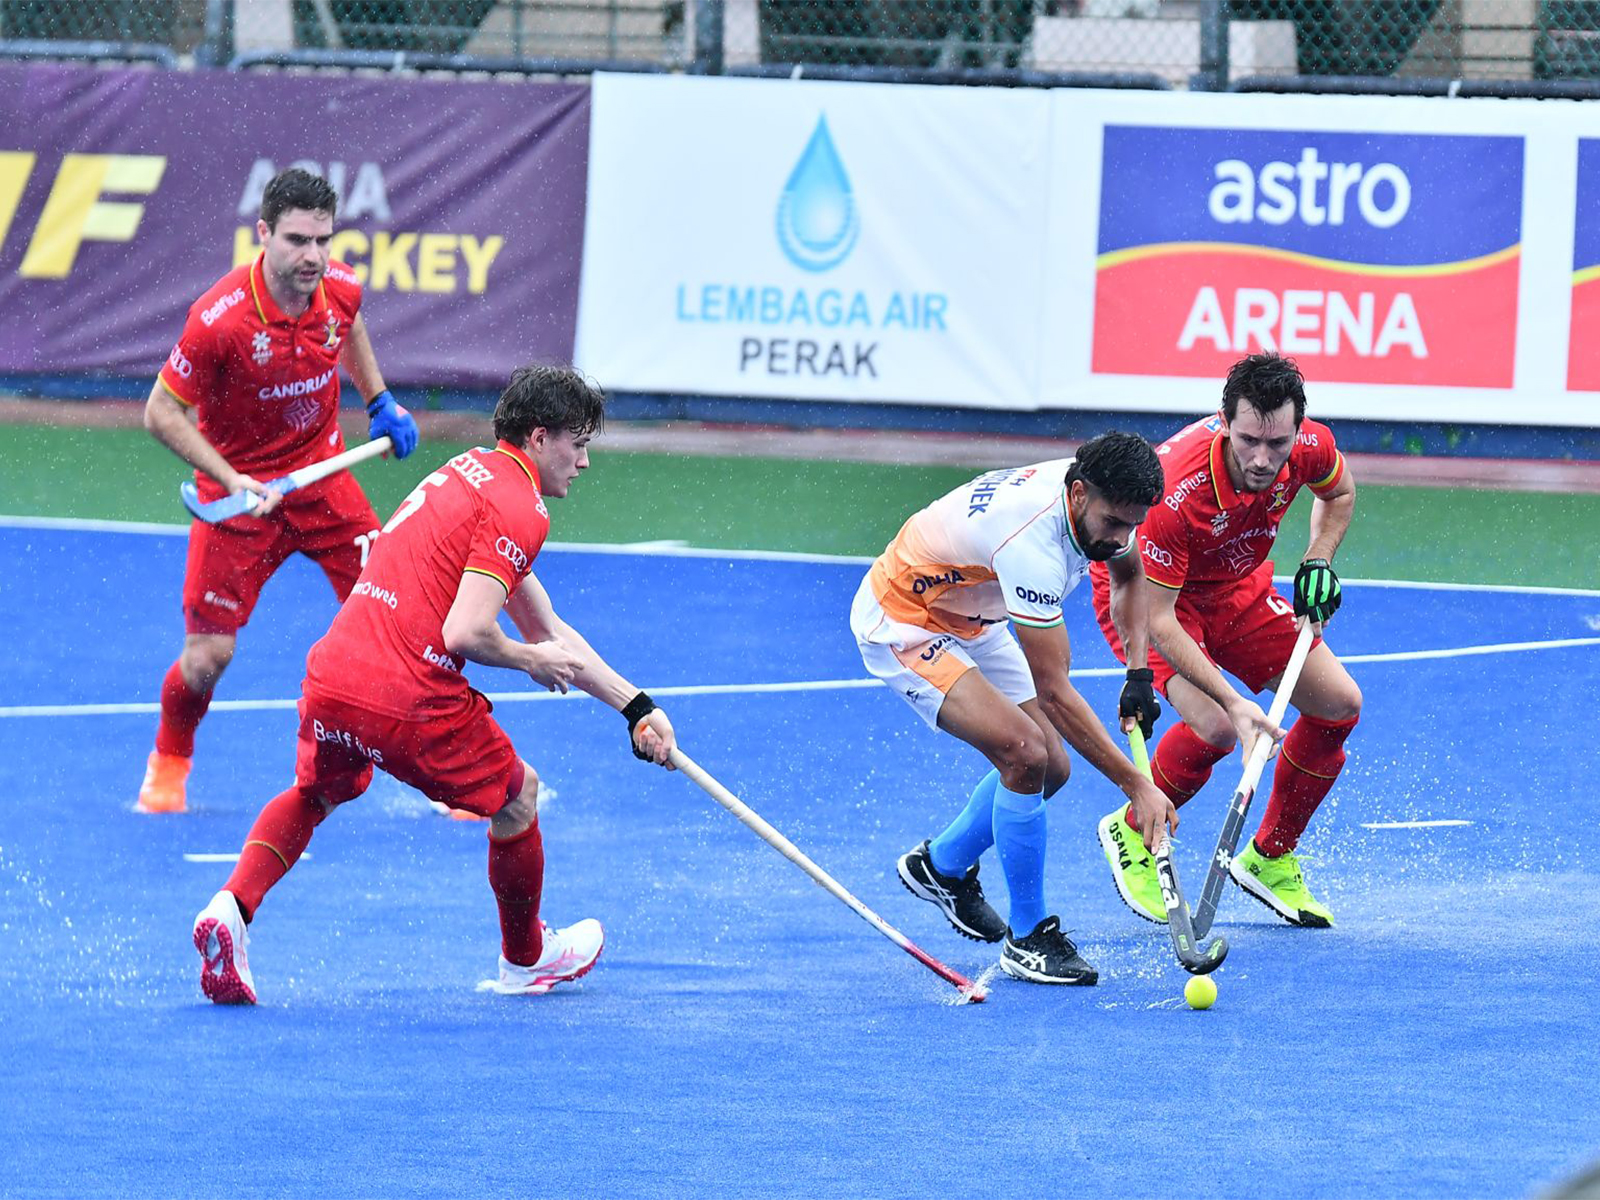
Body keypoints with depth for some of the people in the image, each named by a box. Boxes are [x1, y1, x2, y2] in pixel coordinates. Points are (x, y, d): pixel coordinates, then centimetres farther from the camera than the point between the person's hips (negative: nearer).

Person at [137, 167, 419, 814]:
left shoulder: (340, 288, -11)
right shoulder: (220, 318, -27)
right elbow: (161, 412, -18)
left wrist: (380, 401, 12)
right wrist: (232, 480, -25)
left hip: (323, 475, 4)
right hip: (240, 492, -4)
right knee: (207, 654, -6)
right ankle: (168, 765, 26)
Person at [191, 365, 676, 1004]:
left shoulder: (468, 472, 22)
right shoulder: (520, 509, -8)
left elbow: (549, 631, 27)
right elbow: (464, 632, -20)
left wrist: (638, 708, 26)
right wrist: (532, 660, 0)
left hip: (330, 680, 7)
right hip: (412, 704, -7)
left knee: (314, 794, 34)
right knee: (517, 795, 19)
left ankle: (232, 907, 9)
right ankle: (526, 958, 37)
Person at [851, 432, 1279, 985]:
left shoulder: (1098, 500, -13)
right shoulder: (1032, 544, -39)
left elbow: (1129, 572, 13)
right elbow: (1055, 693, -36)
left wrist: (1138, 673, 1)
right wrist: (1136, 786, -35)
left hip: (969, 619, 9)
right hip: (901, 622, -9)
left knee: (1051, 767, 6)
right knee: (1024, 753, -23)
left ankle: (940, 866, 30)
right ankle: (1027, 938, -10)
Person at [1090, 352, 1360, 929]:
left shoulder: (1310, 448, -23)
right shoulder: (1174, 490, -41)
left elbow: (1339, 491, 6)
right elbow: (1155, 618, -35)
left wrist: (1317, 564, -10)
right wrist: (1233, 700, -41)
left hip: (1237, 588, 6)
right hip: (1144, 592, -6)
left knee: (1339, 705, -3)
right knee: (1213, 726, -28)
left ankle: (1270, 858, 17)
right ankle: (1134, 834, 2)